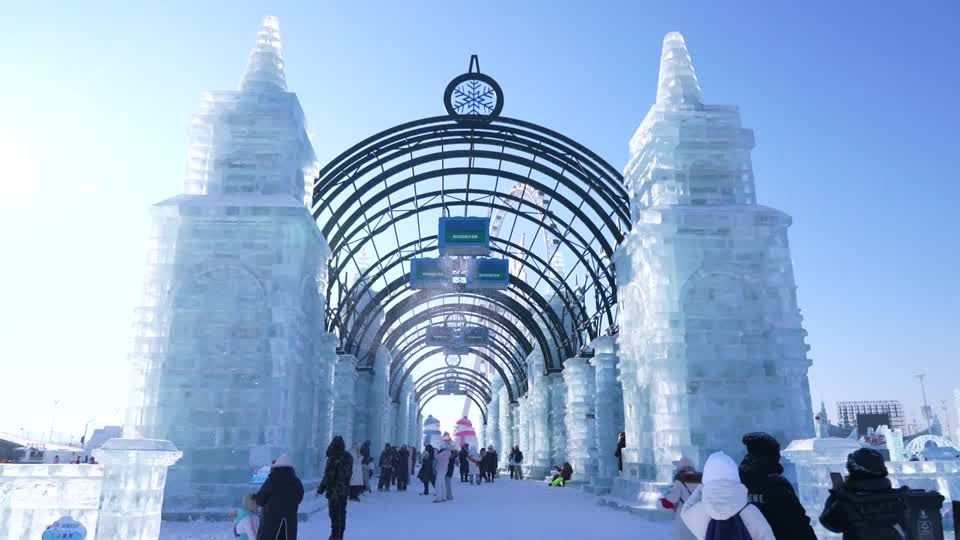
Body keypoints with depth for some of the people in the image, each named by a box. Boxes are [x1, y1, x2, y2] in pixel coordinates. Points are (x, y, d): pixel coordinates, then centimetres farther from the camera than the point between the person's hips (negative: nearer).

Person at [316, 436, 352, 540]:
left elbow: (328, 477, -17)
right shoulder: (348, 457, 3)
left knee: (335, 515, 0)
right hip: (344, 490, 7)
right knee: (342, 514, 16)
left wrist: (320, 490, -7)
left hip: (334, 491, -7)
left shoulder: (333, 459, -19)